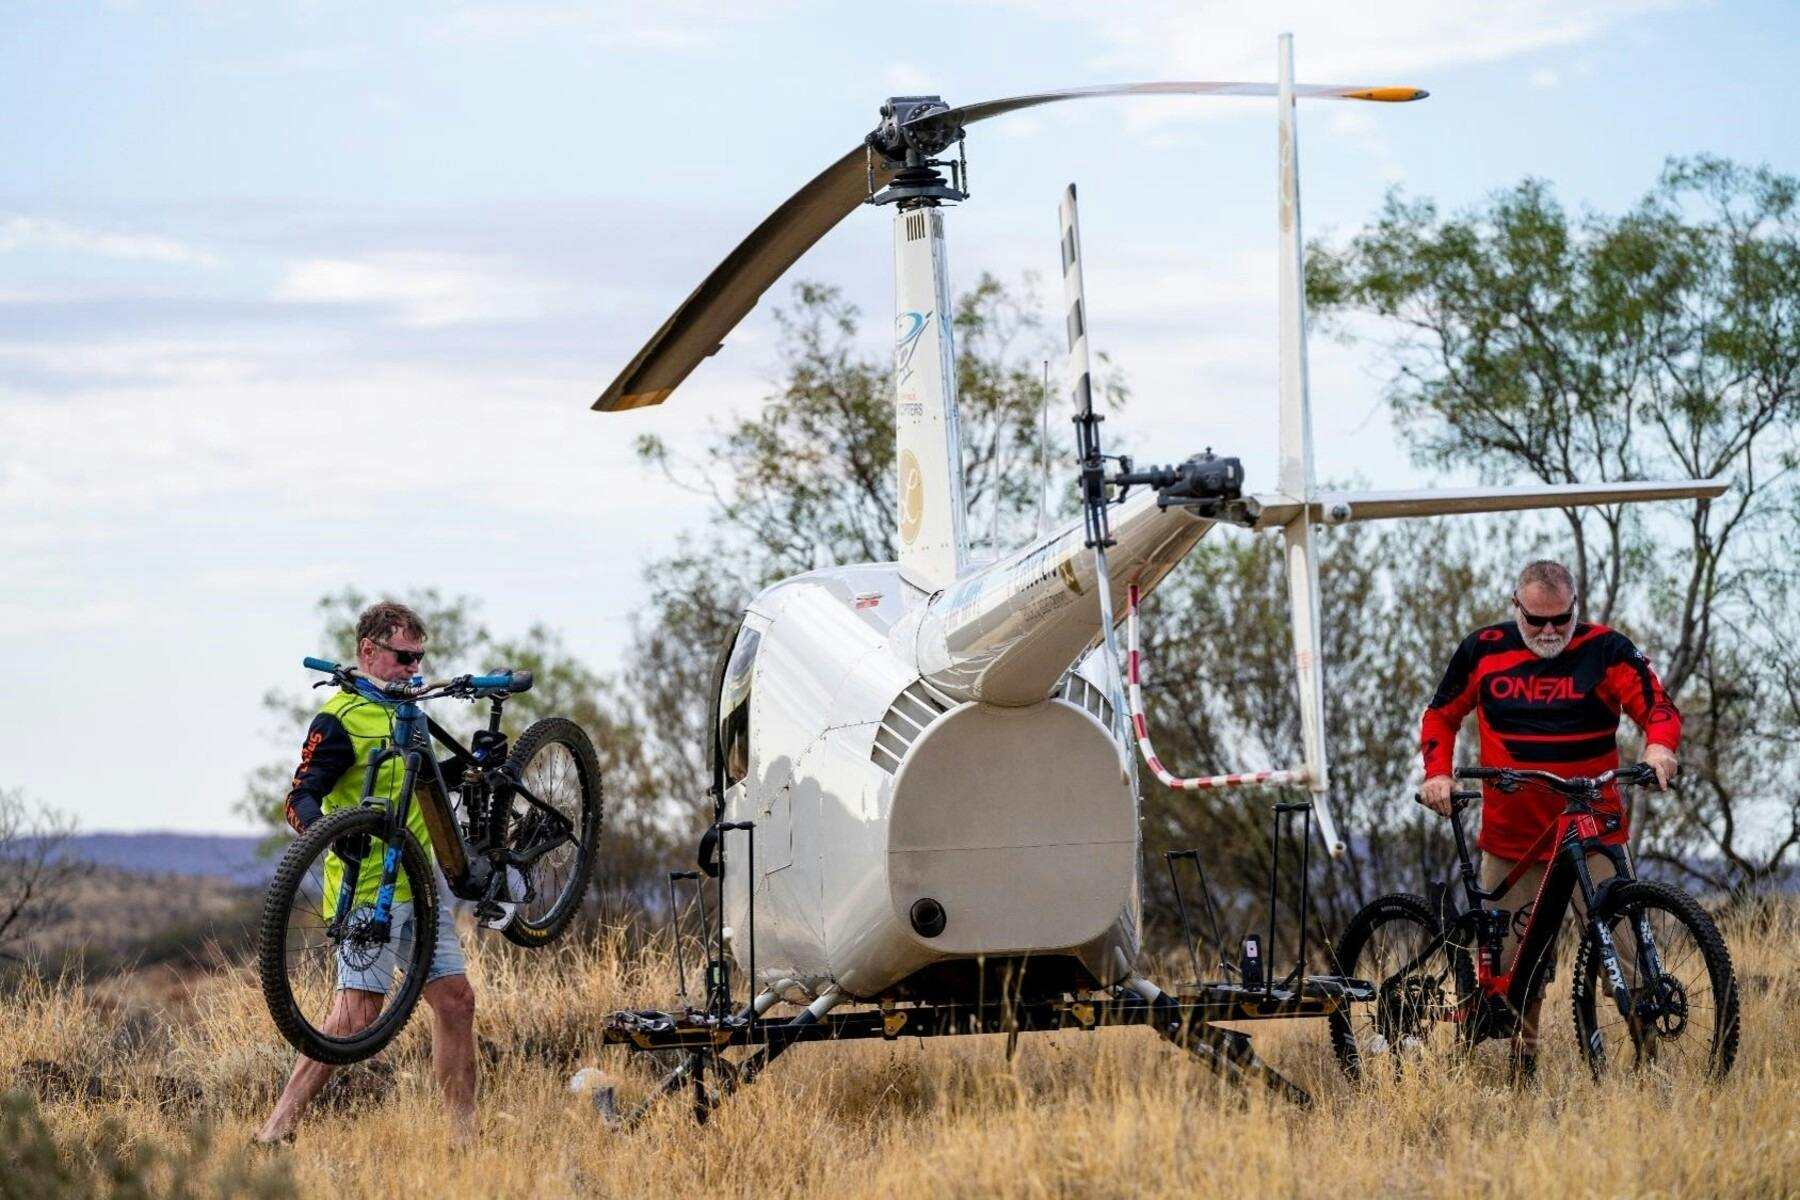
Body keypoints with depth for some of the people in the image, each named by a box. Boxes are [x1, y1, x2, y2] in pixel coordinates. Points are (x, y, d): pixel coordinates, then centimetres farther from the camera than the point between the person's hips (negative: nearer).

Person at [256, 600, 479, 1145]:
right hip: (370, 887, -8)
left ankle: (465, 1134, 12)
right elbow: (301, 797, -19)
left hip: (421, 881, 8)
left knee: (456, 1000, 6)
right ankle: (277, 1129, -10)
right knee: (358, 1013, -13)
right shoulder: (340, 720, -11)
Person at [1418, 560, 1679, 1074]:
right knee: (1510, 964, 6)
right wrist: (1437, 773, 0)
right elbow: (1441, 716, 17)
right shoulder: (1483, 651, 5)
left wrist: (1659, 744, -30)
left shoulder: (1606, 650, -2)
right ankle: (1520, 1066, 18)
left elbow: (1658, 705, -8)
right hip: (1510, 840, 2)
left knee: (1621, 951, -13)